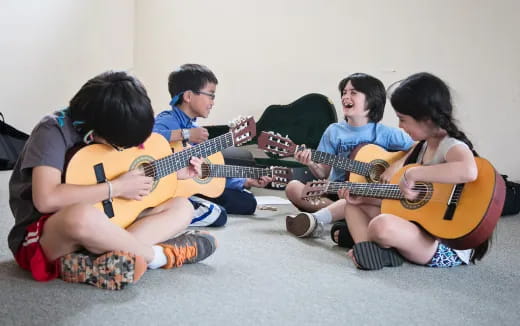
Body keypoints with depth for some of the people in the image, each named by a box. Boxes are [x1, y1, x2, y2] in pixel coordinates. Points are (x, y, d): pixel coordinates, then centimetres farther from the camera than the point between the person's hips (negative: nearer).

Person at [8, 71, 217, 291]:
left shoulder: (110, 134, 3)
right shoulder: (55, 130, -18)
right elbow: (45, 199, -31)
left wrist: (174, 172, 2)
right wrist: (115, 187, -25)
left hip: (101, 229, 8)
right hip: (44, 237, -7)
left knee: (182, 208, -3)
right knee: (82, 215, -43)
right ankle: (161, 254, -15)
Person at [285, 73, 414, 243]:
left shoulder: (385, 134, 0)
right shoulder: (334, 131, 8)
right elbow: (323, 173, 8)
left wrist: (398, 165, -16)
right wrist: (311, 163, -13)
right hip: (336, 192, 4)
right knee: (293, 187, -20)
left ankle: (315, 219, -43)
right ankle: (340, 215, -29)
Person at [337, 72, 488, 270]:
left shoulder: (452, 146, -16)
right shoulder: (423, 147, 11)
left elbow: (468, 171, -42)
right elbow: (402, 197, 17)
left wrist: (412, 174, -32)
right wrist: (364, 197, 8)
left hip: (448, 248, -10)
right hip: (419, 228, 10)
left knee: (382, 225, -37)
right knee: (354, 206, 13)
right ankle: (368, 249, -11)